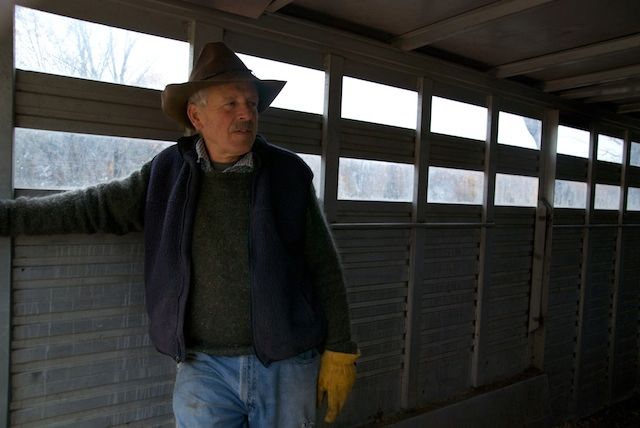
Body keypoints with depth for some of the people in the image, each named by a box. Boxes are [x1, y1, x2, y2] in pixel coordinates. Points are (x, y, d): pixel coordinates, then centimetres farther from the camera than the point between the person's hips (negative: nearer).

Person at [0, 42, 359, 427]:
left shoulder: (289, 174, -5)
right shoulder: (167, 174, -1)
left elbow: (325, 269, -3)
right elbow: (92, 208, 6)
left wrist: (339, 352, -3)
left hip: (286, 364, 0)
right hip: (203, 367, 1)